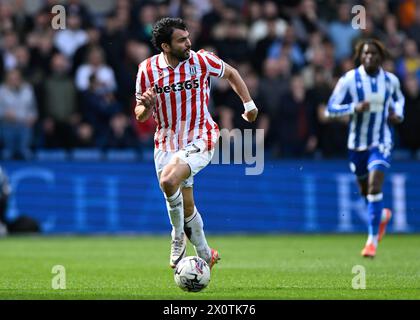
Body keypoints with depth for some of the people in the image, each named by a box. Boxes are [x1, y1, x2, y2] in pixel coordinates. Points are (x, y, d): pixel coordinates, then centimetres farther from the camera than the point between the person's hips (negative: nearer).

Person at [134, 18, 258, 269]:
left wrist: (249, 104, 12)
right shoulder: (147, 69, -5)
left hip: (200, 139, -3)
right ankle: (205, 255, 30)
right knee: (185, 205, 8)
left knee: (169, 180, -29)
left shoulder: (202, 60, -9)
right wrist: (146, 107, -20)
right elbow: (140, 116, 3)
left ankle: (179, 237, -6)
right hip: (167, 142, 3)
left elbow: (231, 73, 12)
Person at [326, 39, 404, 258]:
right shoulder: (349, 80, -10)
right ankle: (382, 215, 50)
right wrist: (355, 108, -26)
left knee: (374, 187, -18)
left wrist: (398, 114, 0)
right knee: (365, 190, 15)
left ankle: (373, 239, -11)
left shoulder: (390, 80, -2)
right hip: (357, 142, 1)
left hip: (381, 142, -1)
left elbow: (398, 98, 21)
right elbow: (331, 108, -11)